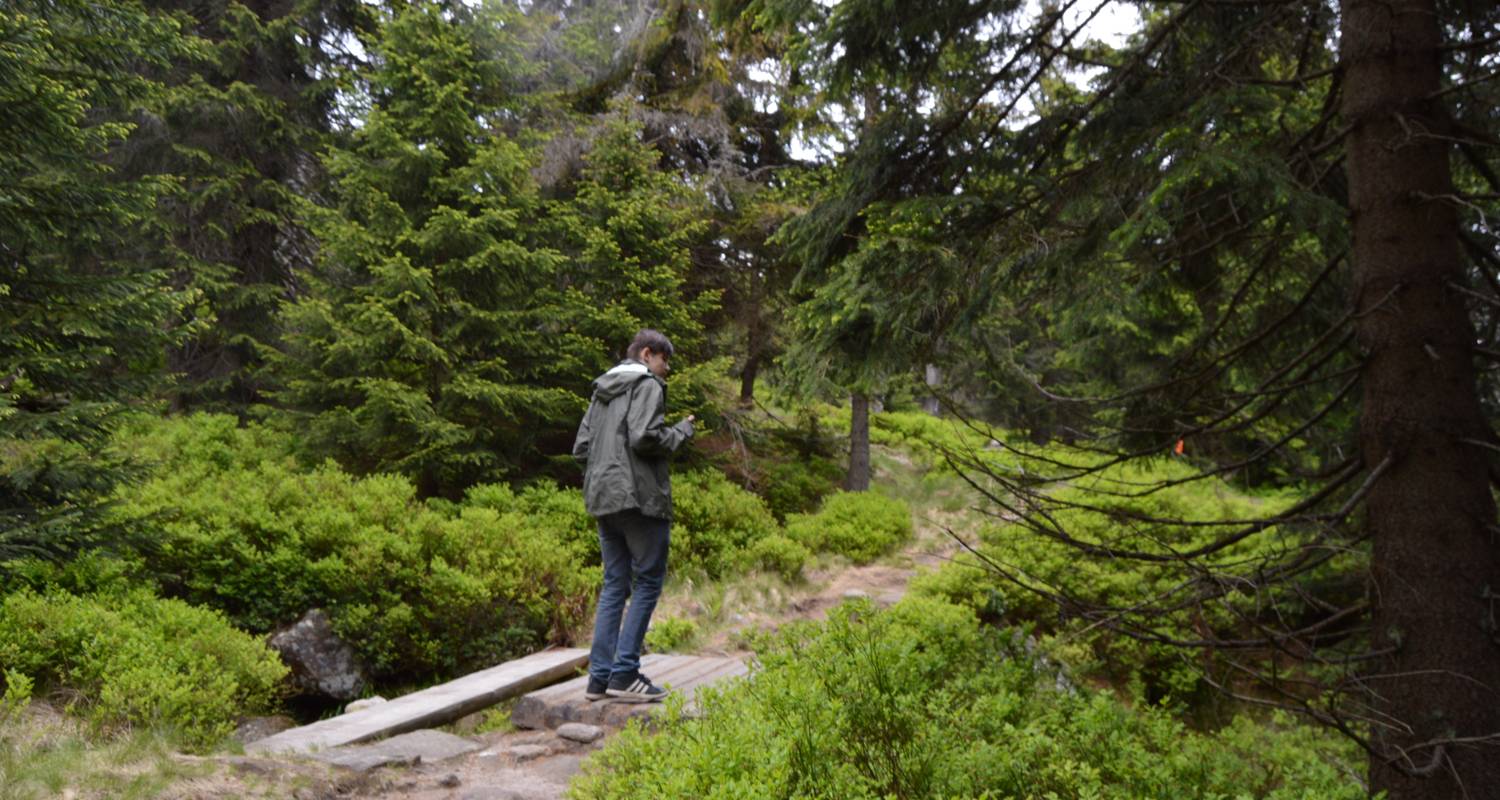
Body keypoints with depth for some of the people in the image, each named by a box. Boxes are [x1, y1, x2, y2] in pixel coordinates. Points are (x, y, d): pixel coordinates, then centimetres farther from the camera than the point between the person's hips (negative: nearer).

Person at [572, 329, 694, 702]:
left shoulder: (601, 391, 20)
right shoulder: (647, 385, -5)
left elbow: (580, 447, 16)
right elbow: (645, 437, -19)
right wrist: (682, 431, -4)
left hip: (602, 499, 8)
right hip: (639, 498, -8)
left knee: (615, 584, 11)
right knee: (648, 581, 0)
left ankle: (600, 677, 9)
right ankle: (624, 674, -3)